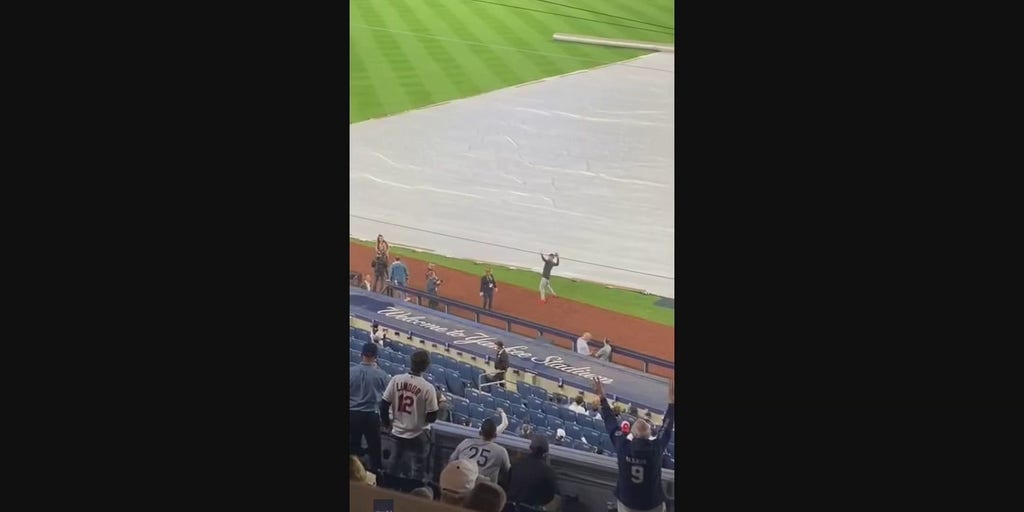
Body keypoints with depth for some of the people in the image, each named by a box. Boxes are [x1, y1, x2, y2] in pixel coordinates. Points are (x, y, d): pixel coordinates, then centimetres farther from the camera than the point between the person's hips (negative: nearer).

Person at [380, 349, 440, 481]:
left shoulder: (396, 380, -9)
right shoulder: (428, 388, -19)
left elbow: (384, 405, -3)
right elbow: (432, 418, -15)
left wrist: (386, 423, 14)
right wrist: (437, 402, 3)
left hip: (397, 432, 4)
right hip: (417, 435, -4)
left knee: (395, 466, 24)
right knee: (417, 468, 12)